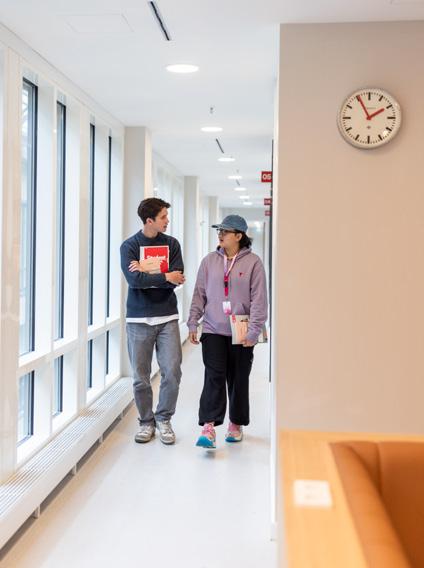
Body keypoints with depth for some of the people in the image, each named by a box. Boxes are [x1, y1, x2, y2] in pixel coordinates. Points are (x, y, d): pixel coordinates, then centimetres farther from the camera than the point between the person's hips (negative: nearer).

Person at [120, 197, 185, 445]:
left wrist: (147, 271, -13)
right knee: (141, 376, 4)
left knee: (172, 372, -4)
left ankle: (164, 419, 15)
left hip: (167, 317, 2)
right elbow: (134, 280, -16)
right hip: (139, 319, -1)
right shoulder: (129, 246, -1)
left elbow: (177, 278, -6)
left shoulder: (172, 244, 6)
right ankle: (146, 422, 20)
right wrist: (164, 277, -12)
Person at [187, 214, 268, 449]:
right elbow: (199, 294, 9)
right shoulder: (209, 261, 6)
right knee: (214, 377, -9)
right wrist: (193, 324, 4)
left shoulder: (253, 262, -4)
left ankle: (236, 424, 26)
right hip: (213, 331, 1)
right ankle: (208, 428, -11)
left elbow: (259, 300, -6)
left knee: (238, 380, 10)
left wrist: (253, 331, -11)